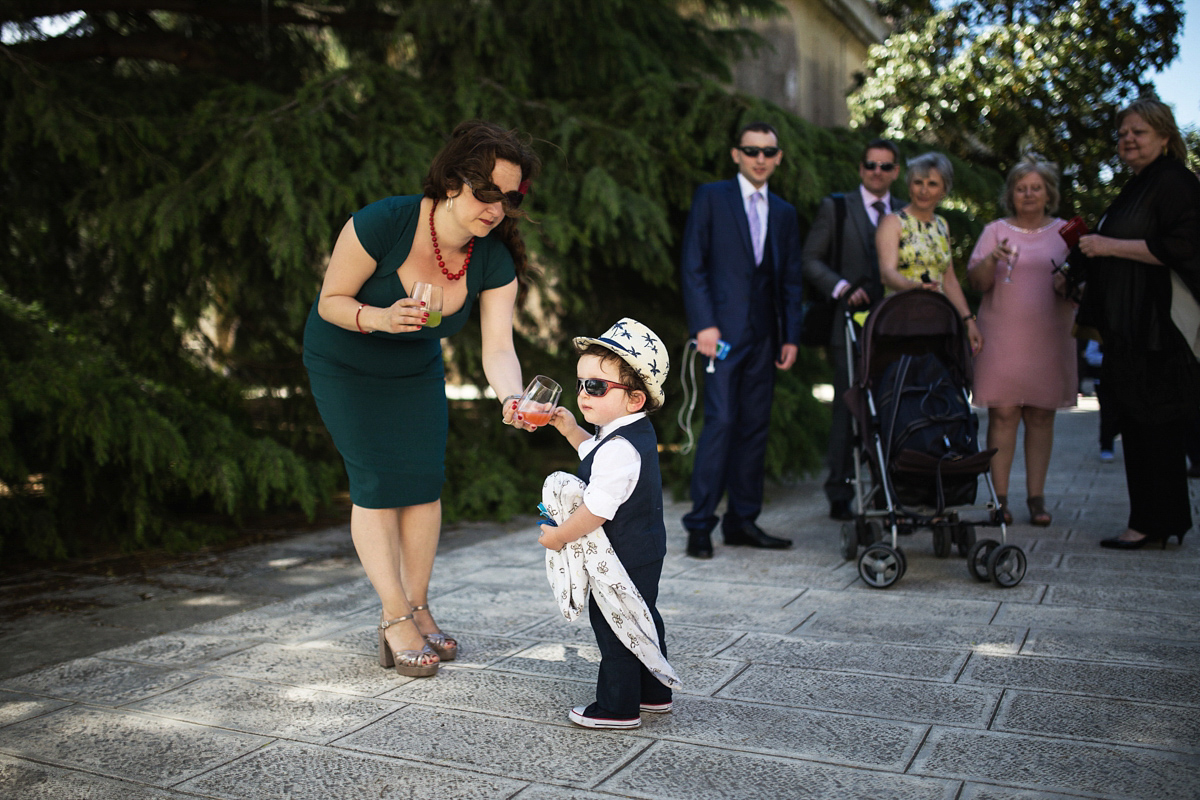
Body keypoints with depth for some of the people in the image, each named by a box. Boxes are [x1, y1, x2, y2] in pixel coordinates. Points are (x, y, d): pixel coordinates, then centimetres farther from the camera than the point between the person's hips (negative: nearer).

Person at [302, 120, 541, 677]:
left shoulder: (495, 261, -19)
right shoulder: (382, 224, -31)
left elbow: (498, 347, -26)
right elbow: (331, 301, -21)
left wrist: (512, 398, -47)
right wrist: (380, 318, -41)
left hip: (416, 367, 4)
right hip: (344, 364, -4)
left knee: (425, 477, -3)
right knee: (377, 480, -10)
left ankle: (417, 609, 12)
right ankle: (396, 617, 0)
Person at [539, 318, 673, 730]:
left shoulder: (619, 449, -28)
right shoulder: (638, 431, 5)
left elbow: (597, 509, -28)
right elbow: (597, 454, 24)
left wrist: (559, 535, -14)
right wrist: (572, 431, 11)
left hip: (624, 557, -11)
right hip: (645, 549, 11)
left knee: (612, 626, 1)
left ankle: (617, 708, 12)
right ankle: (654, 692, 35)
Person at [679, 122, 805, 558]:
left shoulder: (784, 213, 18)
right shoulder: (711, 198, 4)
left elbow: (791, 280, 17)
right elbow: (692, 265, -2)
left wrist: (791, 336, 7)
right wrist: (703, 324, -12)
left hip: (764, 335, 5)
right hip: (723, 329, -5)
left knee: (755, 425, 5)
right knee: (721, 421, -12)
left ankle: (742, 521, 14)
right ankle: (700, 524, -5)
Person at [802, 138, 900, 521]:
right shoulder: (835, 208, 9)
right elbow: (811, 260, 3)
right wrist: (842, 288, -12)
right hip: (850, 322, -3)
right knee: (848, 409, -4)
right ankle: (840, 495, 4)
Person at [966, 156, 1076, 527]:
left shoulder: (1065, 232, 12)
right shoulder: (995, 231, 9)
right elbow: (976, 282, 2)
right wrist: (992, 260, -18)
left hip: (1049, 338, 1)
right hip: (1002, 335, -1)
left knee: (1041, 416, 3)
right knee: (1003, 414, -6)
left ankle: (1036, 497, 9)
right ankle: (1000, 497, -1)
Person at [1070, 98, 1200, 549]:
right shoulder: (1136, 188, 21)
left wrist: (1111, 246, -18)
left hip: (1160, 329, -10)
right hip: (1132, 329, 10)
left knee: (1154, 423, -6)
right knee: (1138, 424, 10)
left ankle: (1152, 524, 0)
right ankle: (1162, 522, 18)